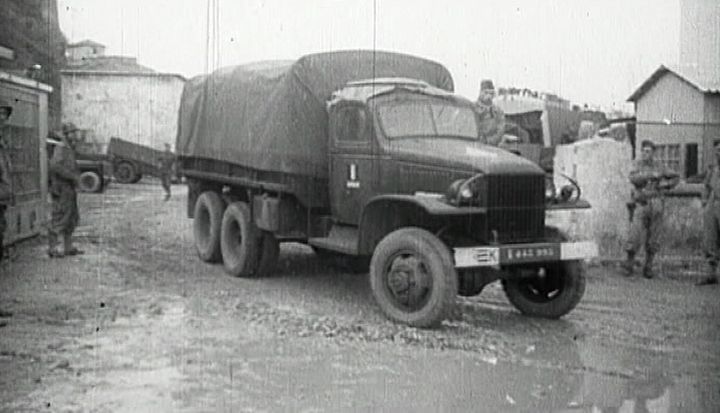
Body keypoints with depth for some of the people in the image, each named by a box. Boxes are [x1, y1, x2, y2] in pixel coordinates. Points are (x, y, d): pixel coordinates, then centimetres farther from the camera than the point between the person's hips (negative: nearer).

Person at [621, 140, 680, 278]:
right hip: (641, 205, -2)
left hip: (656, 205, 2)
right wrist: (651, 175, -25)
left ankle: (648, 267, 13)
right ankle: (629, 263, 8)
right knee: (634, 237, -10)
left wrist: (666, 184, -3)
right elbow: (634, 179, -20)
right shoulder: (637, 165, 0)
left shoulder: (659, 166, 6)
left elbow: (676, 178, 16)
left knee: (653, 239, 3)